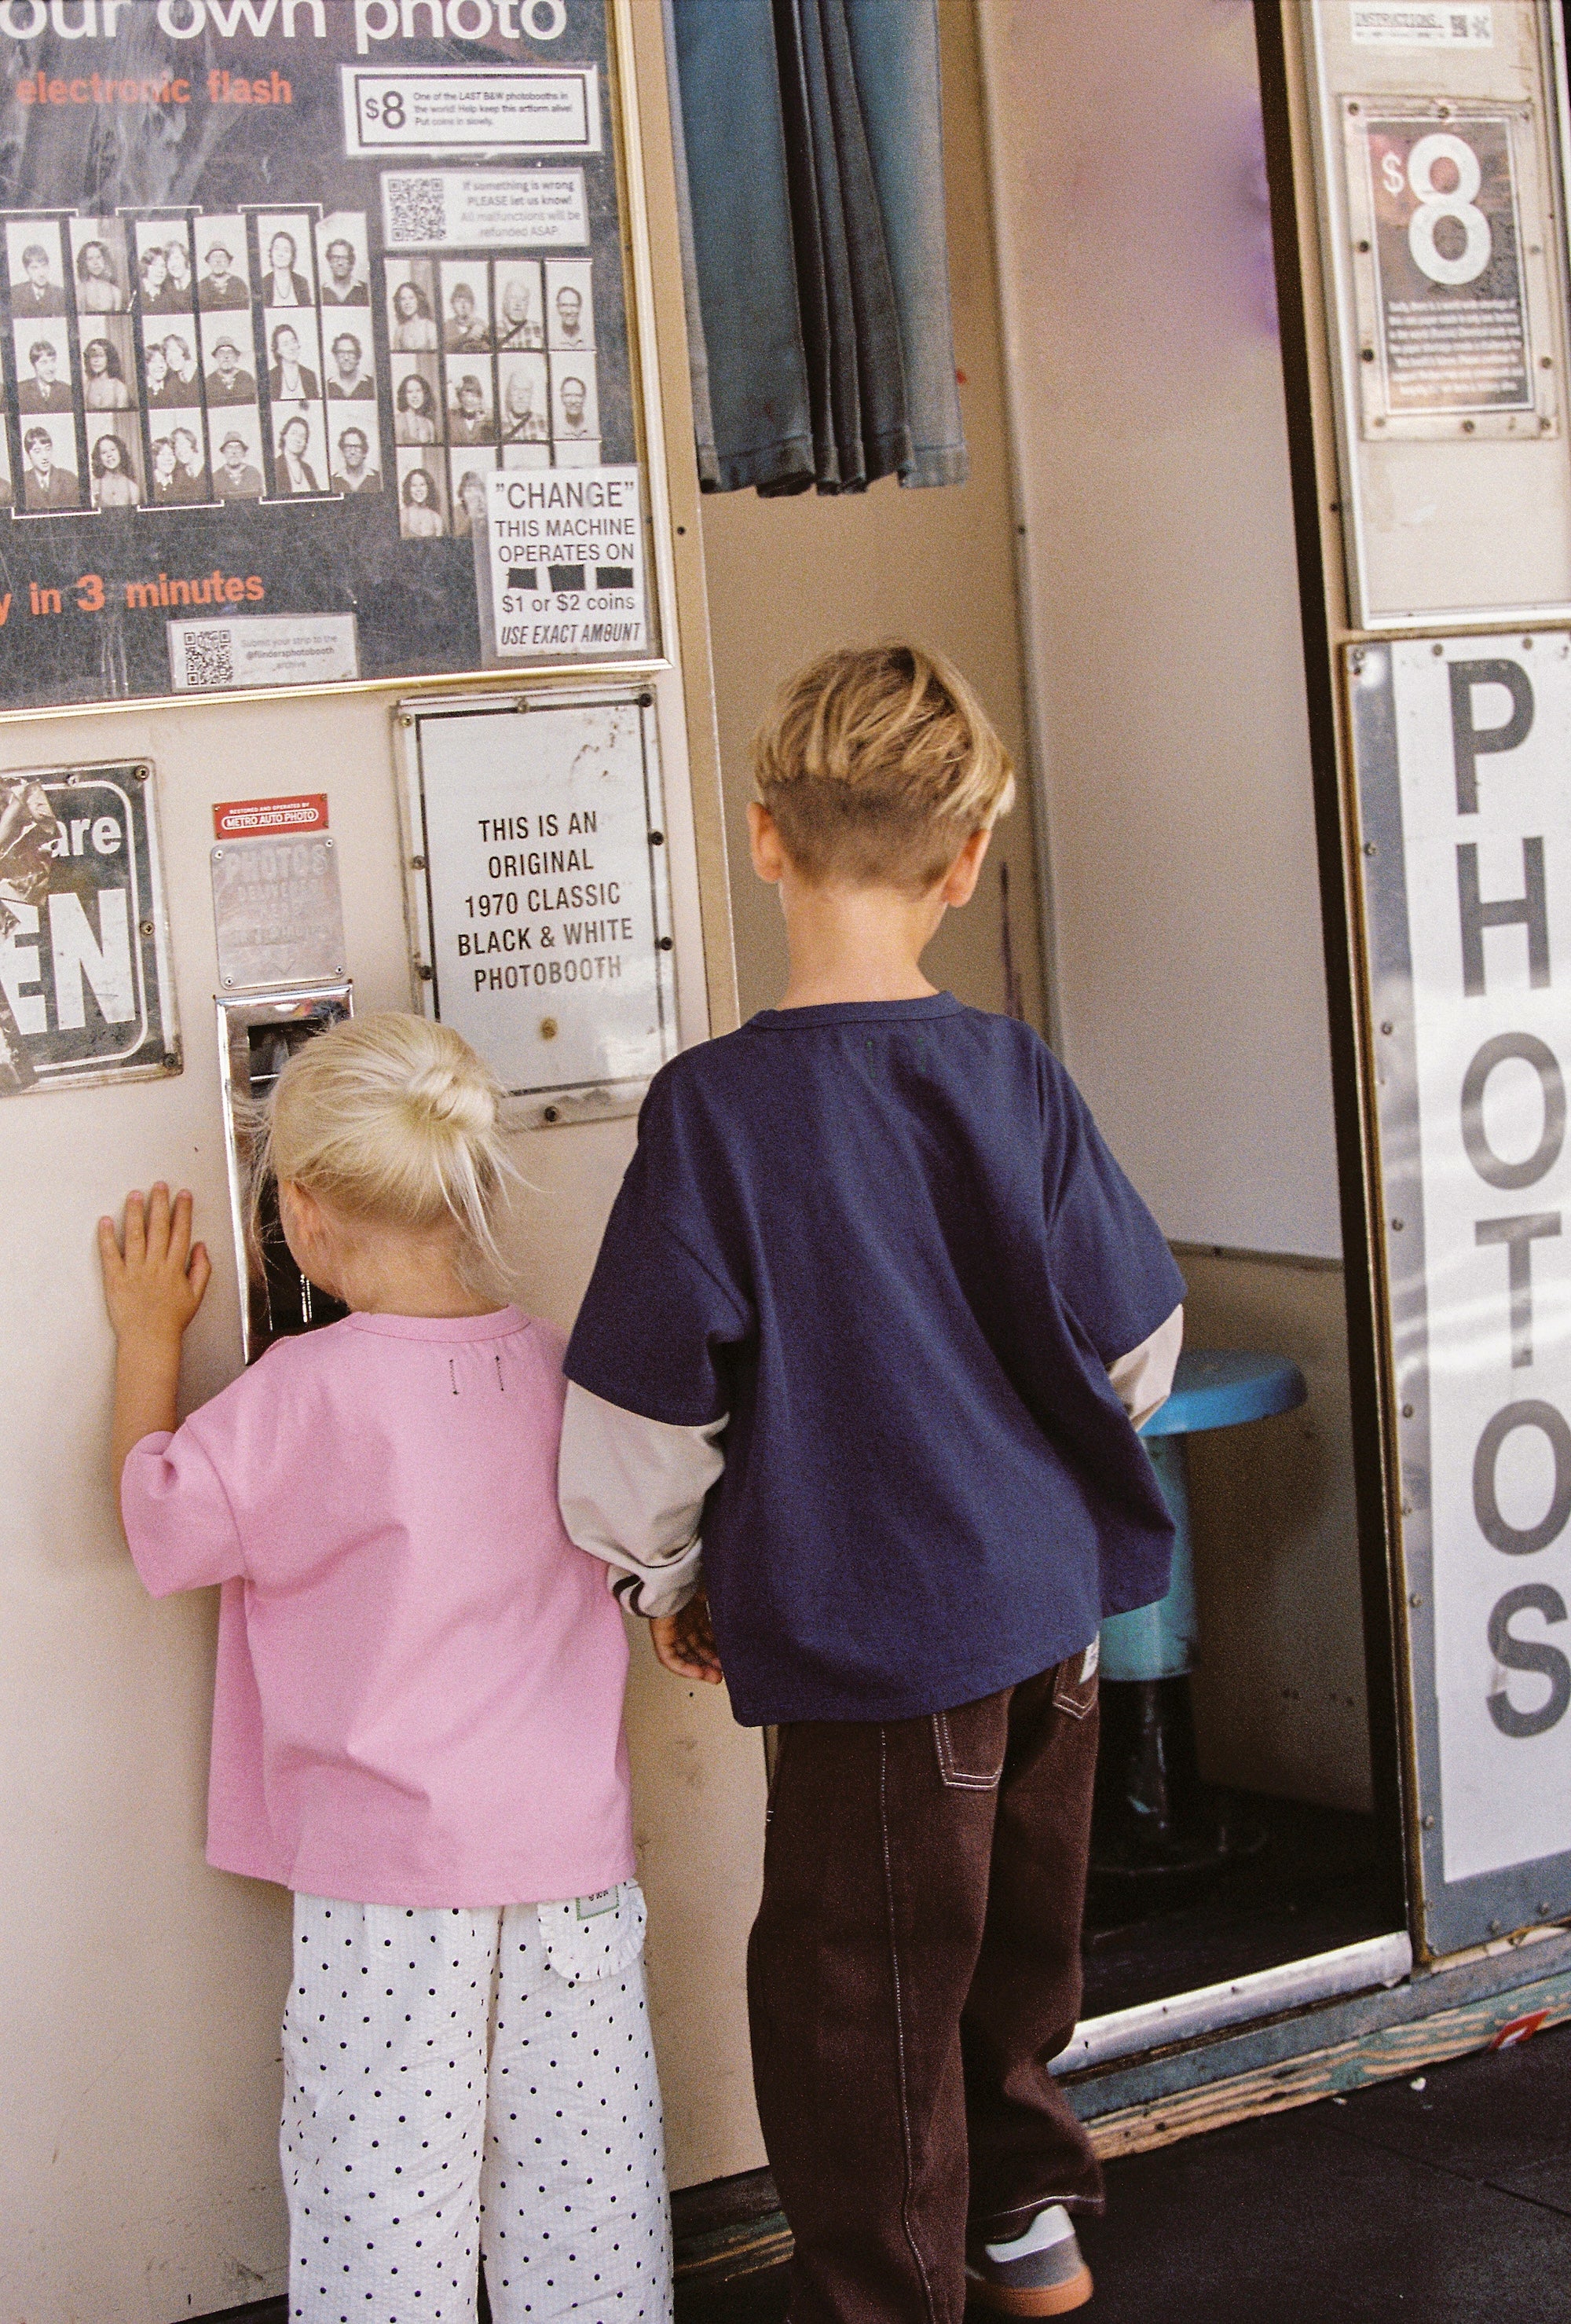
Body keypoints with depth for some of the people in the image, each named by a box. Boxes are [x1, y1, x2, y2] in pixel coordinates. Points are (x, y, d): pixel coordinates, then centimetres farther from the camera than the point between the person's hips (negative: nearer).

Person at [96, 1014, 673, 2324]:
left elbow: (162, 1522, -3)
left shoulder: (312, 1390, -15)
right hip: (575, 1853, 5)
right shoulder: (560, 1367, 1)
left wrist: (151, 1334, 10)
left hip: (388, 1876, -5)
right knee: (579, 2182, 13)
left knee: (384, 2210, 3)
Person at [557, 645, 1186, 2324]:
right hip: (1052, 1611, 6)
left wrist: (669, 1580, 5)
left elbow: (642, 1409, -13)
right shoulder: (1015, 1079, -6)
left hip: (871, 1632, -6)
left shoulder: (715, 1107, -18)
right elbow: (1136, 1339, 5)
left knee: (865, 1998, 9)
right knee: (1015, 1932, 25)